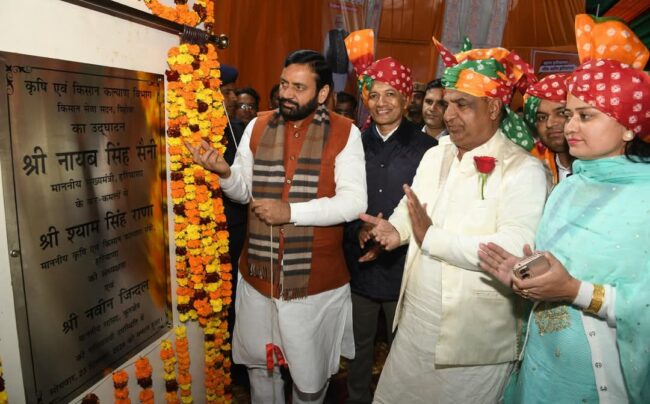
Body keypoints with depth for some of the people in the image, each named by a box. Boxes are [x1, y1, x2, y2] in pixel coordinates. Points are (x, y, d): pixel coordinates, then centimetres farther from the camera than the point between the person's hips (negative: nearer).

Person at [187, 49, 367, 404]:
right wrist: (225, 172, -15)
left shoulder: (344, 133, -9)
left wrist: (291, 211, -24)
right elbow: (243, 191, 6)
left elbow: (354, 202, -17)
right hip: (258, 272, 4)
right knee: (258, 362, 25)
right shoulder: (257, 127, 3)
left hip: (316, 278, -3)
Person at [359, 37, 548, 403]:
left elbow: (516, 250, -28)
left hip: (477, 344, -6)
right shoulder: (435, 155, 7)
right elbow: (410, 207, 15)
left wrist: (432, 238, -25)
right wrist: (397, 229, -8)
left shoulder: (524, 171, -15)